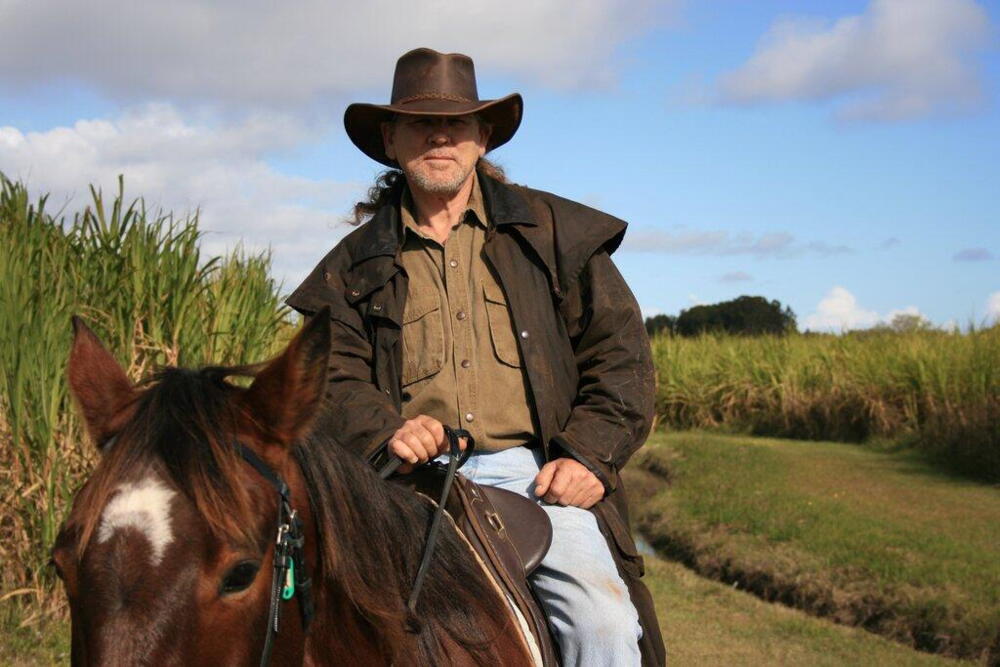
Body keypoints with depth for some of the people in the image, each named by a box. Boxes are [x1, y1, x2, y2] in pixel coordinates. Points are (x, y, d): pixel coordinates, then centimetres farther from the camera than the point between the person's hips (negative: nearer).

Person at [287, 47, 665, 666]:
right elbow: (333, 372, 10)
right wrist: (385, 429, -12)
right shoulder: (356, 263, 18)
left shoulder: (555, 231, 15)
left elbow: (619, 352, 11)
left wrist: (588, 455, -4)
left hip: (536, 472, -1)